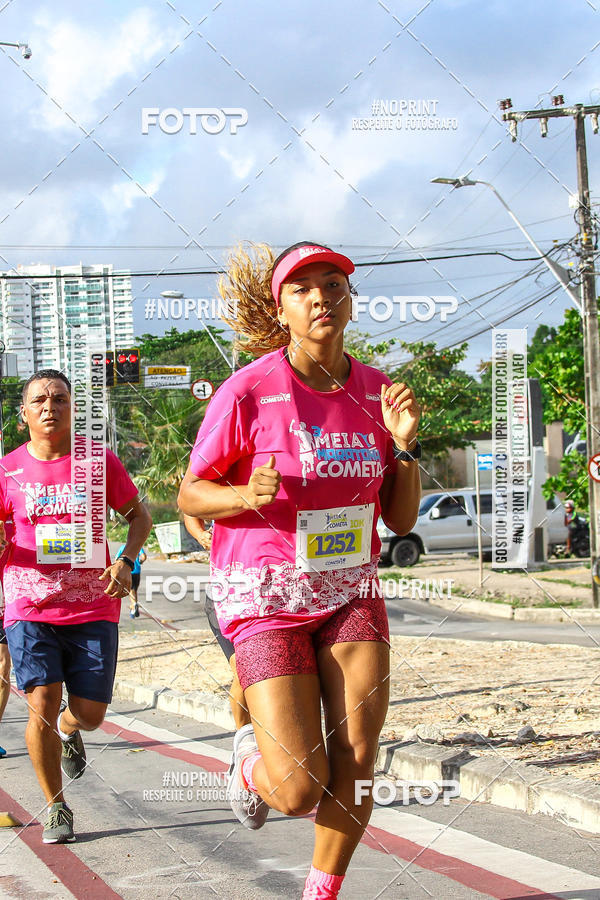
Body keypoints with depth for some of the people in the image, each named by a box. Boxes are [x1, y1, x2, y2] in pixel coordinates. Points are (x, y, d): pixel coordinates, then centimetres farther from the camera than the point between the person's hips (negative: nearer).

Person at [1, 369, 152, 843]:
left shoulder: (99, 462, 0)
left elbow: (139, 514, 10)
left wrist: (126, 562, -7)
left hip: (93, 607, 0)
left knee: (90, 713, 0)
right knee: (42, 705, -11)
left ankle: (69, 729, 40)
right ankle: (56, 808, 8)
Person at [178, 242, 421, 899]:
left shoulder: (375, 393, 2)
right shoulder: (247, 391, -13)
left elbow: (401, 520, 5)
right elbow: (190, 496, -4)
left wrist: (403, 443, -11)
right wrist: (248, 495, -24)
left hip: (350, 591, 4)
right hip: (266, 595, -4)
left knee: (357, 759, -8)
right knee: (299, 791, -10)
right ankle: (251, 762, 28)